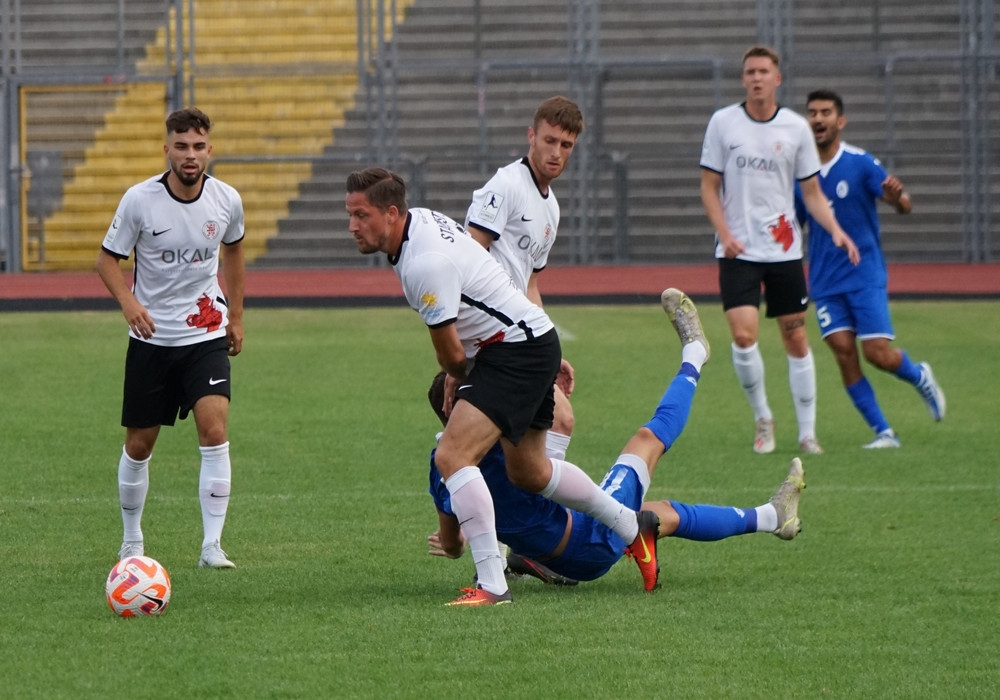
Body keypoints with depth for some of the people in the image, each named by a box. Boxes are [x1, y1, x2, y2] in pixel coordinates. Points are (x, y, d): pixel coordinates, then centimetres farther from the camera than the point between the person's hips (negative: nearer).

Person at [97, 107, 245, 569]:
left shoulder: (226, 200, -5)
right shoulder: (139, 200, -12)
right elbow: (107, 259, -4)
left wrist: (236, 316, 19)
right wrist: (127, 301, -23)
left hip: (207, 336, 0)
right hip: (151, 338, 0)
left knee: (214, 431, -18)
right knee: (139, 444, 7)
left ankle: (212, 544, -15)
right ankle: (131, 541, 27)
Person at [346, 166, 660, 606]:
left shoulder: (425, 264, -27)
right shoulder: (421, 220, 3)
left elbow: (452, 355, -17)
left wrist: (457, 379, 6)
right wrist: (457, 379, 21)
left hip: (518, 350, -11)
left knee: (452, 456, -22)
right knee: (528, 472, 25)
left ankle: (492, 585, -25)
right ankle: (632, 527, 43)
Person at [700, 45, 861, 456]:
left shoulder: (796, 127, 3)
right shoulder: (723, 122, 0)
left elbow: (811, 192, 9)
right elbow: (709, 186, 3)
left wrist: (836, 231, -8)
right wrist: (725, 235, -11)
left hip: (784, 249, 2)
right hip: (739, 251, -2)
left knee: (795, 337, 3)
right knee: (743, 334, -16)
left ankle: (807, 432, 13)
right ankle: (762, 419, 4)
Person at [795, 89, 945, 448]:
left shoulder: (861, 163, -6)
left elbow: (903, 205, -10)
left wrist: (898, 197, -34)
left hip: (865, 274, -3)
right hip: (825, 281, 3)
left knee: (878, 353, -10)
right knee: (844, 353, -7)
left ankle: (919, 376, 24)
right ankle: (883, 432, 1)